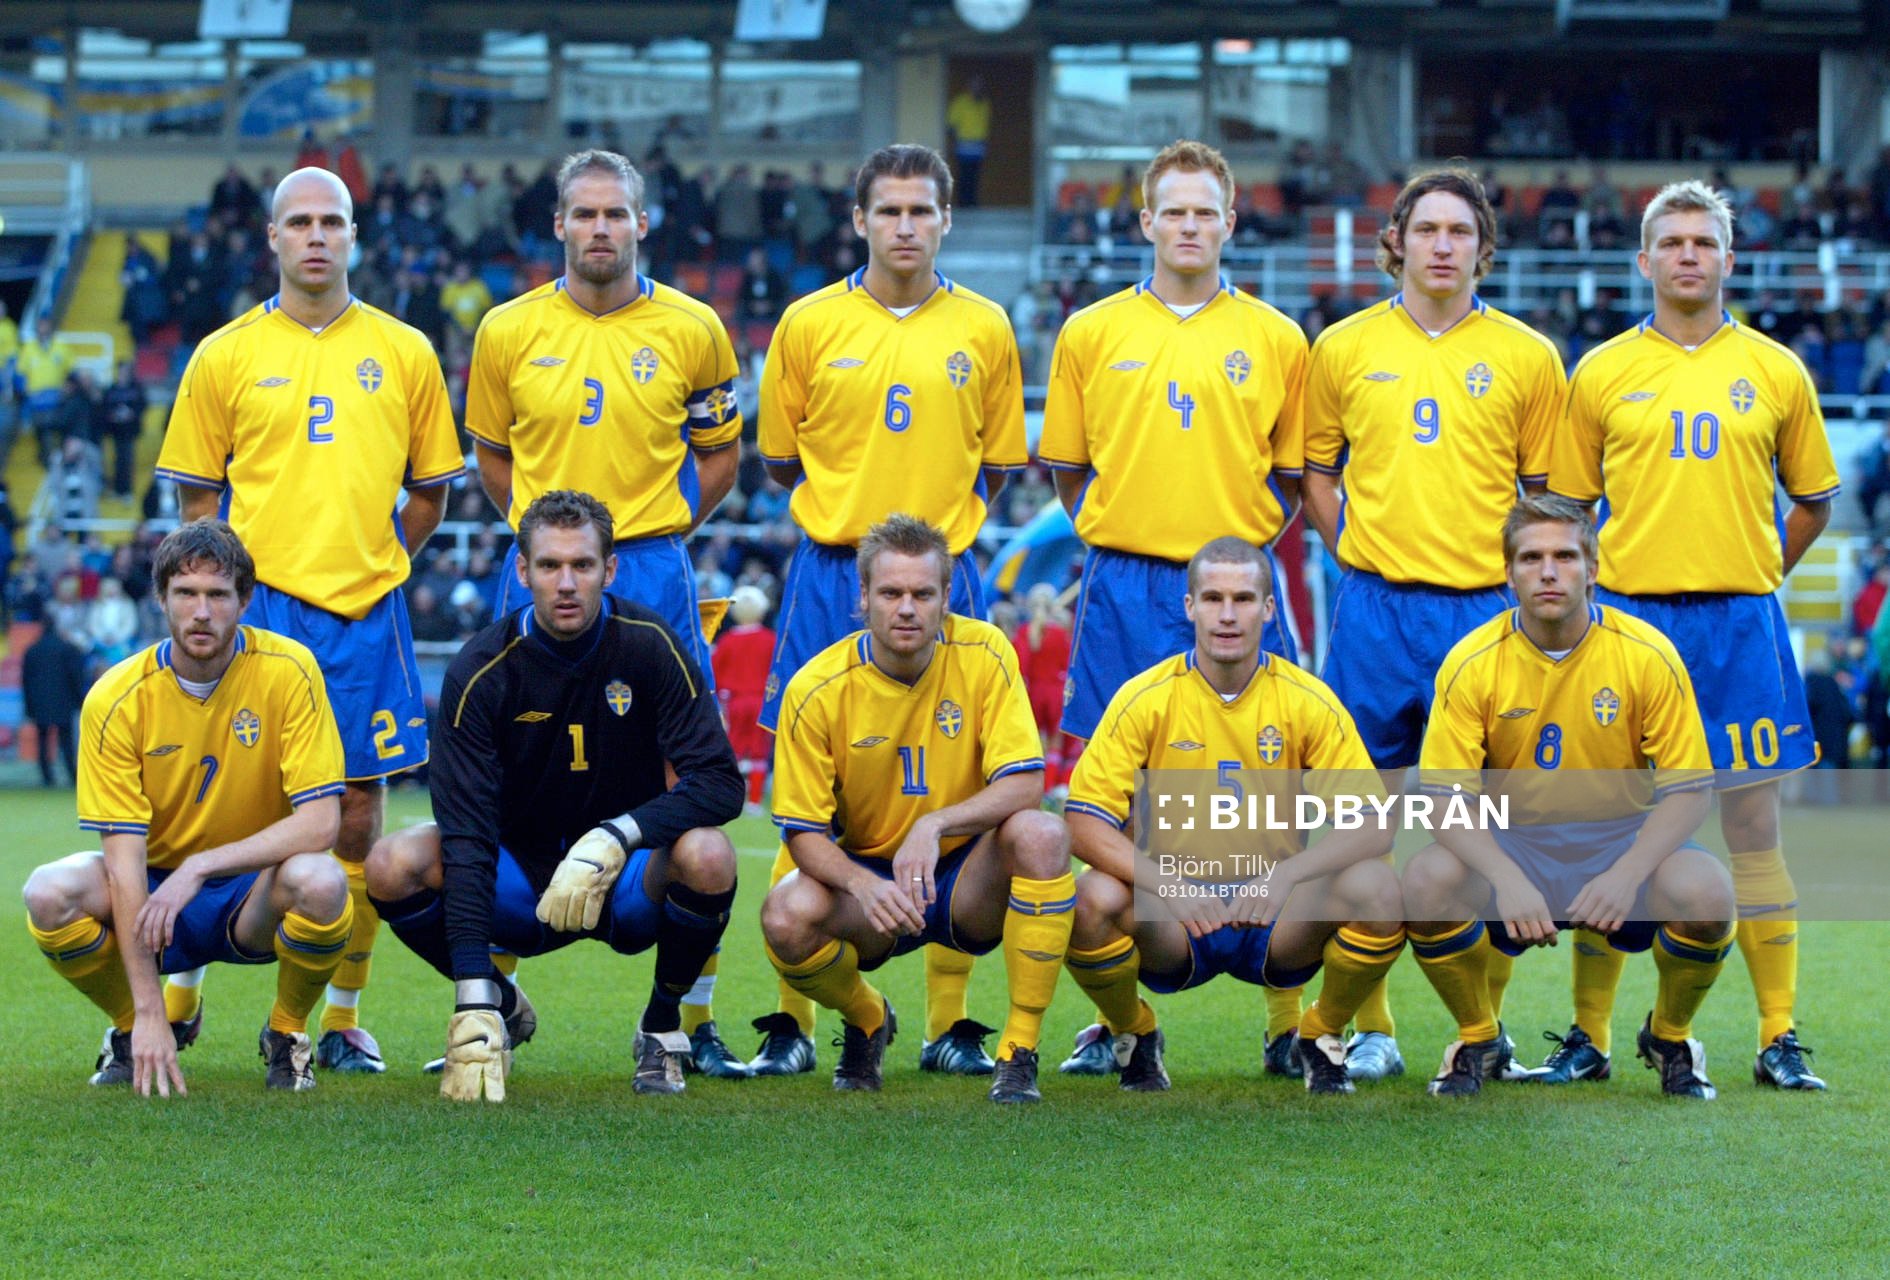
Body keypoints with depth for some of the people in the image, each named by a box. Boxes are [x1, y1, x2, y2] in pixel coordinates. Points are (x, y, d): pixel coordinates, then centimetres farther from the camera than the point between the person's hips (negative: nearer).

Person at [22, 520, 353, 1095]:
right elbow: (124, 858, -19)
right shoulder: (117, 698, -14)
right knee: (50, 892, -30)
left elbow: (320, 823, -19)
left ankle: (287, 1035, -3)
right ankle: (135, 1029, 1)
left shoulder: (289, 671, -15)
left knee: (320, 882, -35)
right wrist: (148, 1011, -27)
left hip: (253, 899, -1)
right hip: (156, 889, 1)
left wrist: (201, 867, -28)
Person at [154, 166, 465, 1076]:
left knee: (356, 815, 3)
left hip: (364, 615, 1)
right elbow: (195, 493, 9)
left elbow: (429, 489, 15)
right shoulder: (225, 356, 5)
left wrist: (373, 564, 5)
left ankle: (344, 1018, 10)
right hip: (255, 607, -1)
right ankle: (178, 989, 10)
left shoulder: (404, 353, 8)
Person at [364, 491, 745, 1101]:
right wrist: (475, 1009, -34)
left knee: (706, 855, -33)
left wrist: (614, 838, -35)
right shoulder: (482, 669, -16)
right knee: (394, 865, -27)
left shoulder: (649, 644, -14)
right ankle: (503, 1005, 3)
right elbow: (466, 833, -24)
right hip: (518, 878, 1)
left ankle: (664, 1022, -3)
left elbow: (720, 782, -18)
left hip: (628, 889, 0)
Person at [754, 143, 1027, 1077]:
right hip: (831, 575, -1)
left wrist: (935, 517, 4)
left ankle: (949, 1023, 7)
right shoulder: (809, 323, 3)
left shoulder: (983, 329, 6)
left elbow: (994, 466, 13)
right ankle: (792, 1020, 4)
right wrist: (852, 510, 6)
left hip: (945, 578, 1)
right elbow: (780, 462, 10)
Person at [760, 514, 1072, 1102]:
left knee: (1041, 835, -32)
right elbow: (803, 832, -11)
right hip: (867, 873, 0)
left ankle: (1020, 1050, -21)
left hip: (968, 881, 0)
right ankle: (867, 1021, 5)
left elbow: (1024, 784, -16)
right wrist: (863, 885, -32)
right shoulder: (817, 689, -13)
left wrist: (936, 823, -34)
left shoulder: (984, 653, -11)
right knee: (787, 917, -32)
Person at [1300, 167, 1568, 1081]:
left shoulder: (1526, 356, 6)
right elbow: (1315, 466, 15)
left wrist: (1524, 578, 0)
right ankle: (1370, 1025, 9)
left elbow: (1547, 489, 11)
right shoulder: (1345, 347, 7)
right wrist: (1354, 554, 4)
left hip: (1487, 605, 0)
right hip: (1376, 609, 1)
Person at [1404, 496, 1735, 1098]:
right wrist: (1507, 879, -30)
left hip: (1622, 836, 0)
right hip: (1510, 840, 0)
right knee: (1426, 884, -31)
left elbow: (1690, 788, -9)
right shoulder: (1471, 663, -10)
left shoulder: (1647, 654, -11)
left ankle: (1669, 1038, 2)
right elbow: (1443, 796, -12)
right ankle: (1478, 1040, -1)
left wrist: (1627, 874, -25)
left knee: (1705, 892, -31)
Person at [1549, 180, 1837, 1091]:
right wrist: (1596, 592, 2)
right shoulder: (1602, 374, 5)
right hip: (1628, 617, 0)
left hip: (1740, 623, 0)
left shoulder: (1775, 371, 6)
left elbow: (1812, 502, 15)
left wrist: (1750, 574, 7)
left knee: (1753, 831, 1)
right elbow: (1566, 507, 11)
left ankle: (1780, 1036, 4)